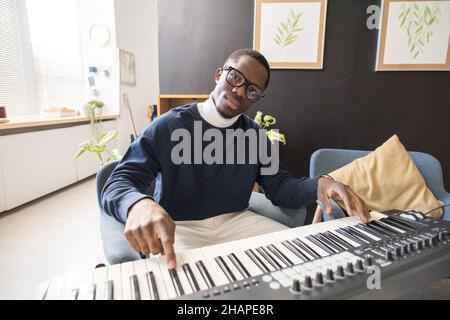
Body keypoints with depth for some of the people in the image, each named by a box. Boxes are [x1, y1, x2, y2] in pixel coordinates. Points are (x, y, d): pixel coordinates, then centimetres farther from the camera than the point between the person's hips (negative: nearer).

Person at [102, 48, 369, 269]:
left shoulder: (255, 135, 5)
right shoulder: (168, 127, -10)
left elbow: (280, 187, 1)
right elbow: (116, 185, -15)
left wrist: (319, 184, -21)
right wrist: (139, 203, -41)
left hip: (236, 220, 5)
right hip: (181, 228, -3)